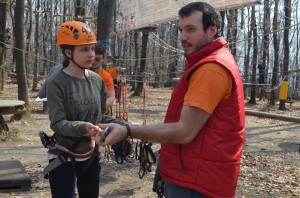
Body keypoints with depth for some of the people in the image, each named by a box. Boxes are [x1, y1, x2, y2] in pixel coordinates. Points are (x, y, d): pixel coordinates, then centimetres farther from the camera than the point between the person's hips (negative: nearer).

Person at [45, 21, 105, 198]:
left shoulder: (97, 80, 0)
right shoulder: (56, 83, -14)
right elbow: (58, 123, -20)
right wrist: (83, 127, -35)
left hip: (90, 156, 5)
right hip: (63, 158, -5)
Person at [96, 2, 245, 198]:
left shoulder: (211, 68, -21)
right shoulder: (212, 62, 15)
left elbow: (185, 132, -25)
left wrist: (127, 131, -24)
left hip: (197, 182, -10)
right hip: (197, 174, 10)